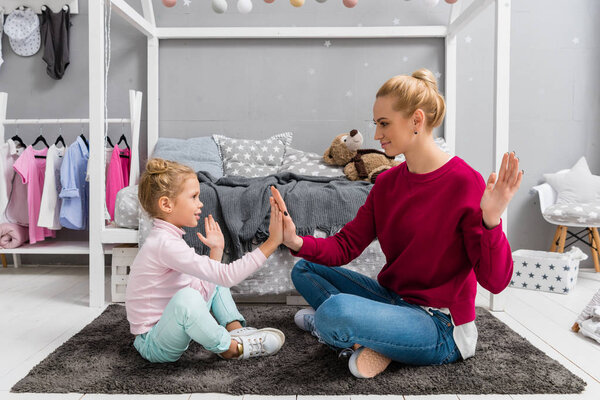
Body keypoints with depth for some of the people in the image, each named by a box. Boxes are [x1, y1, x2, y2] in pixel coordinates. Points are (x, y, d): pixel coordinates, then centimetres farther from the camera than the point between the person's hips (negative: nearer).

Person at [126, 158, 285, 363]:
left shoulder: (168, 238, 7)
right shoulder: (165, 243, -25)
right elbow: (227, 276, -31)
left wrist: (216, 250, 4)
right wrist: (271, 243, -29)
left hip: (169, 328, 10)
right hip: (153, 344, -10)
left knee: (215, 283, 20)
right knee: (186, 297, -40)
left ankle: (235, 328, 1)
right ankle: (231, 347, -16)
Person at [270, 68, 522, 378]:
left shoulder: (465, 183, -17)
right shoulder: (386, 183, 4)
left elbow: (495, 281, -19)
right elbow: (346, 245, 0)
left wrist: (491, 221, -36)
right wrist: (298, 243, -17)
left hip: (442, 327, -8)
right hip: (392, 297, 8)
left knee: (335, 310, -34)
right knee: (305, 269, 10)